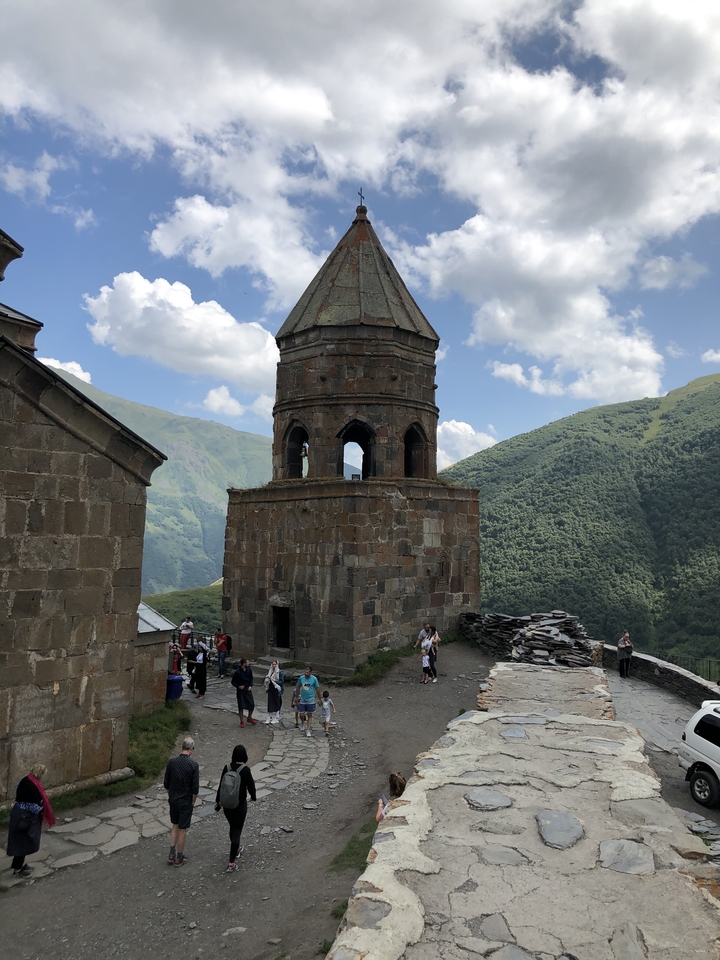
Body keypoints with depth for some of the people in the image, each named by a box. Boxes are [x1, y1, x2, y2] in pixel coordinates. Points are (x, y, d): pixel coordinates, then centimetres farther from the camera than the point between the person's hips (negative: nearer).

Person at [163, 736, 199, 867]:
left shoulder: (171, 761, -8)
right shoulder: (193, 764, -19)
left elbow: (166, 783, 1)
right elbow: (195, 787, -14)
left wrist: (170, 796, 15)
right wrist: (193, 801, 1)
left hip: (173, 800, 4)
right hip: (186, 801, -4)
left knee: (175, 826, 22)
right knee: (182, 829, 9)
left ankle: (171, 854, 22)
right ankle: (179, 859, 19)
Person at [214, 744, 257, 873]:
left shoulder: (227, 767, -10)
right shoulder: (245, 770, -22)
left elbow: (221, 785, -2)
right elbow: (251, 785, -11)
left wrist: (217, 801, 12)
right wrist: (253, 797, 10)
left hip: (226, 805, 4)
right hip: (240, 805, -4)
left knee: (233, 827, 27)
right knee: (237, 831, 7)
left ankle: (236, 848, 48)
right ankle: (231, 863, 6)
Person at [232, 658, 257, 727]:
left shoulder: (249, 670, -6)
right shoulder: (237, 672, -19)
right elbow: (233, 682, -8)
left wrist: (250, 686, -6)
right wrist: (238, 686, -21)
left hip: (248, 689, 4)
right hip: (240, 690, -4)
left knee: (251, 704, 3)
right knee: (241, 706, 3)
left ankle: (249, 718, 27)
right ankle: (242, 721, 20)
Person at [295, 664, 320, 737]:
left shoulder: (314, 679, -10)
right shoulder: (301, 678, -5)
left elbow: (317, 688, 0)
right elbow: (298, 687, 9)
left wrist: (317, 698, 3)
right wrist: (297, 697, 13)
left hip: (311, 700, -2)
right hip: (302, 700, 2)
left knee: (310, 716, 4)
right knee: (301, 715, 4)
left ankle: (308, 731, 13)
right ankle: (303, 722, 37)